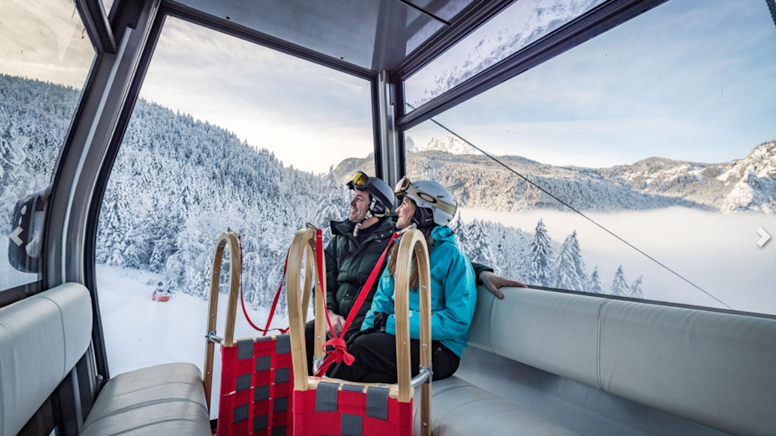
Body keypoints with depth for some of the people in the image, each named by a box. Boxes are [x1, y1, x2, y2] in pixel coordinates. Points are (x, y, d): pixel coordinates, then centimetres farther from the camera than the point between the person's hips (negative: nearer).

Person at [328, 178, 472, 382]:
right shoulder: (400, 249, 11)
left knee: (362, 347, -23)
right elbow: (384, 297, 12)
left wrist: (394, 323, -18)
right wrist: (368, 327, -7)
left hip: (440, 351, -5)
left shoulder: (451, 256, -12)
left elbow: (458, 321, -17)